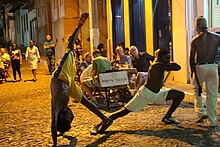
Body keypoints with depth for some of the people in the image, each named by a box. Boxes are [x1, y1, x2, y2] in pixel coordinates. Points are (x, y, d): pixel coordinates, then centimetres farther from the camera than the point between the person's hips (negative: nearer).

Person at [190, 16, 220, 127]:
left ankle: (202, 112, 3)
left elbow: (192, 58, 0)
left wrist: (192, 71, 11)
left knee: (197, 90, 18)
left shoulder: (195, 40, -4)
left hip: (200, 67, -2)